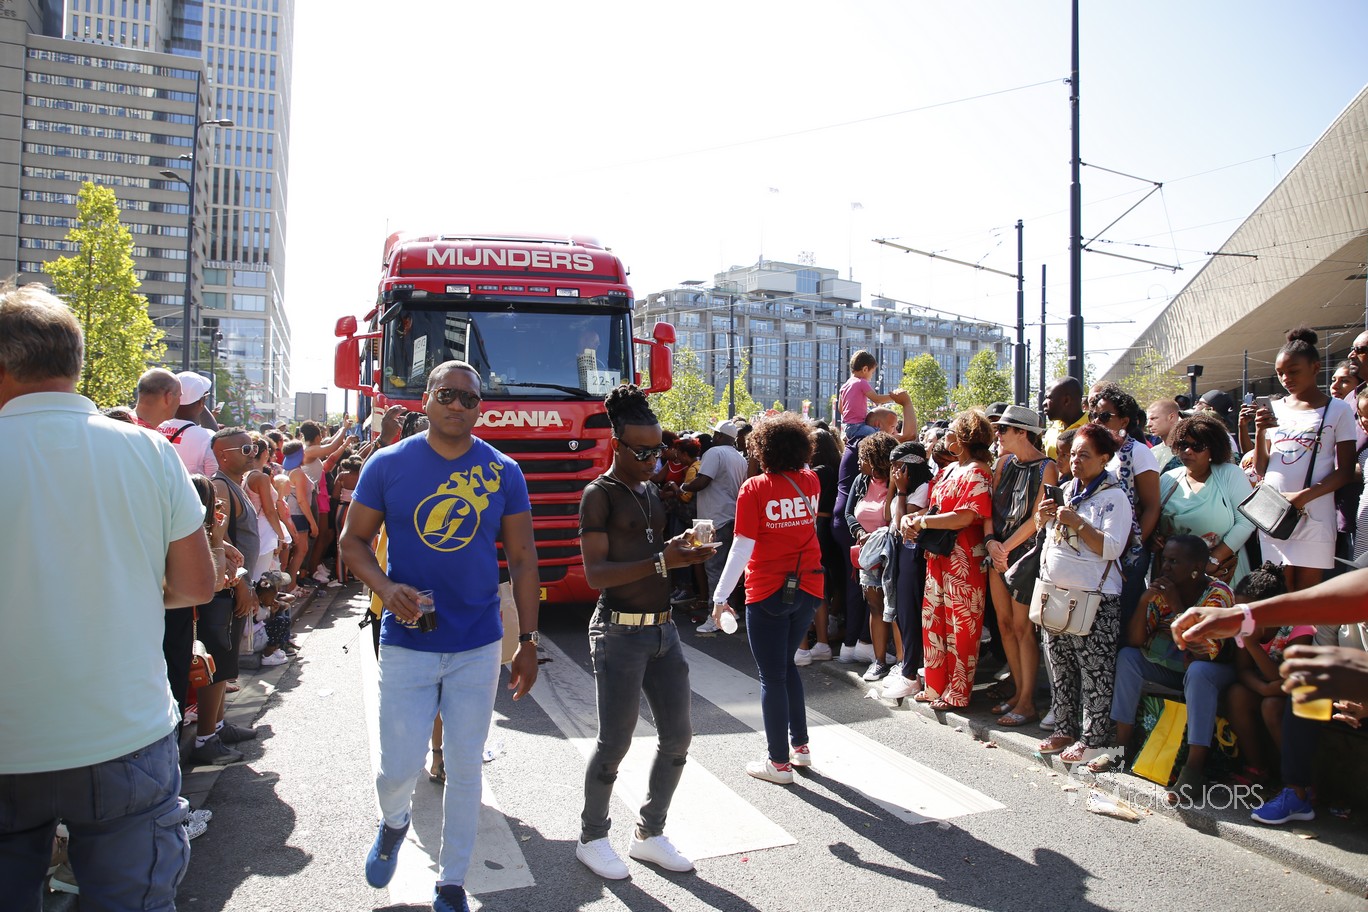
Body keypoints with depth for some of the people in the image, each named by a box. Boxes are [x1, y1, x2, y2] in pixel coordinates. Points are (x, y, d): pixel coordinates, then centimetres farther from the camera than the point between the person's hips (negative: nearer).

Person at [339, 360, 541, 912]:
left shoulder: (503, 472, -1)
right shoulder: (388, 465, -4)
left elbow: (522, 559, 3)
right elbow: (354, 541, 2)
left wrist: (528, 641, 0)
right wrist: (385, 587, -18)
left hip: (479, 646, 1)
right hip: (406, 644, -1)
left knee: (465, 768, 11)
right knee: (400, 767, 4)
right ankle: (393, 822, 41)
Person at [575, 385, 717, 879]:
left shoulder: (650, 490, 13)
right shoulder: (599, 494, -10)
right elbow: (596, 574, -18)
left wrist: (686, 554, 5)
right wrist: (662, 561, -26)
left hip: (663, 629, 8)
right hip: (620, 632, -8)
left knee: (677, 736, 11)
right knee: (615, 743, 3)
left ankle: (649, 834, 29)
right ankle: (592, 837, 25)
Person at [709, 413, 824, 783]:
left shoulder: (755, 488, -12)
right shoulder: (810, 482, 1)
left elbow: (742, 547, -15)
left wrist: (720, 596, -10)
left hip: (768, 593, -5)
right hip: (808, 588, 5)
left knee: (772, 675, 5)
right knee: (787, 664, 22)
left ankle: (779, 762, 12)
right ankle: (800, 745, 27)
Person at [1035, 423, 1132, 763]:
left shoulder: (1114, 497, -7)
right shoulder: (1066, 490, 13)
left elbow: (1112, 548, -19)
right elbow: (1047, 536, 22)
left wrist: (1077, 522, -22)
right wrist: (1043, 518, 2)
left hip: (1094, 599, -7)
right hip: (1055, 594, 7)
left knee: (1095, 671, 0)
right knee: (1060, 668, 14)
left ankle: (1093, 737, 10)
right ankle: (1065, 729, 25)